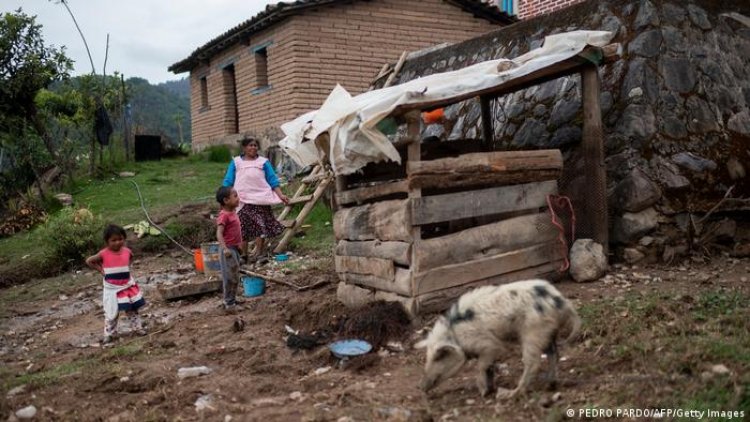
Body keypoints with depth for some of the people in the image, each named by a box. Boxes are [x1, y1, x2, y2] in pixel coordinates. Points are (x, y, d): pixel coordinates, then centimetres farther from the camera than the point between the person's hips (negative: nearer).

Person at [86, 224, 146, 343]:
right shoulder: (104, 254, -13)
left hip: (127, 286, 3)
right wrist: (100, 269, -7)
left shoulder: (127, 251, -3)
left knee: (133, 309, 11)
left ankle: (137, 327, 22)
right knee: (111, 313, 3)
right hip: (112, 288, -3)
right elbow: (89, 261, -2)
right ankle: (109, 334, 12)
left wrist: (126, 267, 6)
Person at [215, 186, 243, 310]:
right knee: (230, 277, -3)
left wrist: (239, 244, 24)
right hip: (228, 250, -9)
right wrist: (225, 248, -36)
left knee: (235, 276, 16)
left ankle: (232, 300, 27)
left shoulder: (233, 213, 10)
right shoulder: (224, 215, -18)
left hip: (235, 249, 9)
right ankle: (229, 303, 4)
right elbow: (219, 233, -26)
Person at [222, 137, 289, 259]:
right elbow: (228, 181, 10)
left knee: (260, 226, -5)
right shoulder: (236, 162, 12)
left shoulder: (263, 162, 12)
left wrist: (281, 195, -1)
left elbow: (273, 180, 9)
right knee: (242, 228, -2)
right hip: (242, 200, 0)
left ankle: (259, 252, 3)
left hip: (260, 198, 0)